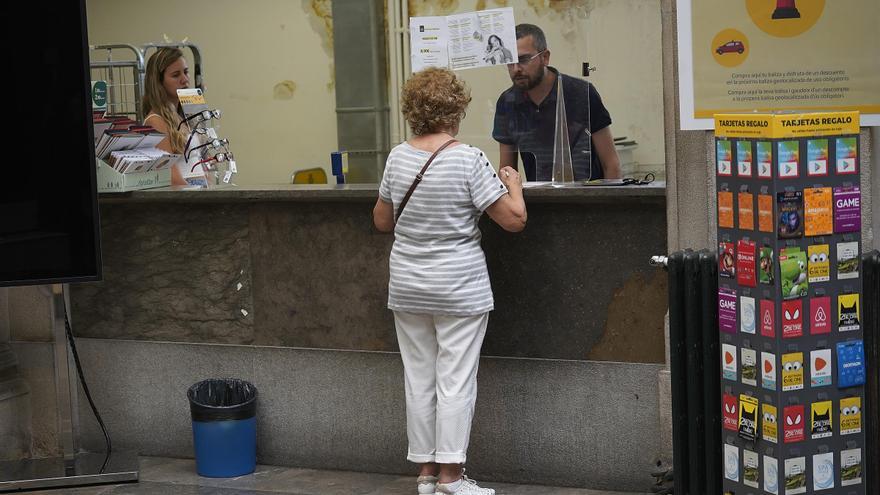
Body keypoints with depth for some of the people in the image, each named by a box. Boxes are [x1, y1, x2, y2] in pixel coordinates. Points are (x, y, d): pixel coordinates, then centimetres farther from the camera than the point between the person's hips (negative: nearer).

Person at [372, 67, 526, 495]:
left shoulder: (398, 158, 0)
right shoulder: (469, 160, -14)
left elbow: (382, 221, 12)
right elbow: (514, 220, -13)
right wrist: (513, 184, 5)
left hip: (407, 288, 5)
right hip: (459, 290, -5)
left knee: (419, 379, 11)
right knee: (455, 382, 1)